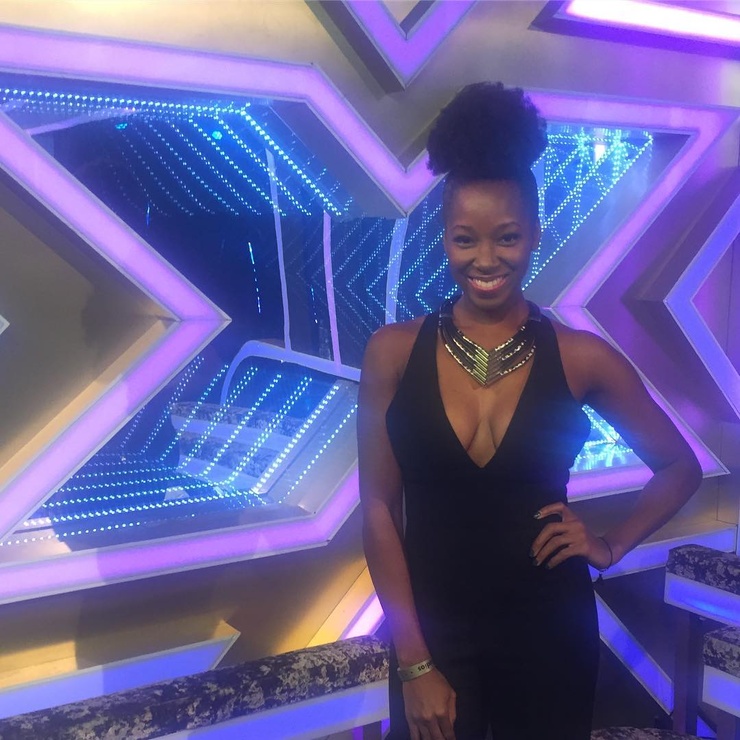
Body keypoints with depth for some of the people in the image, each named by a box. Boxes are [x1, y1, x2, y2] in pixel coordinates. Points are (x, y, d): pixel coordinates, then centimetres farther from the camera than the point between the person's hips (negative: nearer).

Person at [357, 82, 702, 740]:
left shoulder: (581, 358, -8)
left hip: (551, 633, 1)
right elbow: (379, 508, -7)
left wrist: (611, 545, -6)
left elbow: (680, 469, 7)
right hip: (431, 632, 0)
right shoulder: (393, 353, -8)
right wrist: (414, 661, -8)